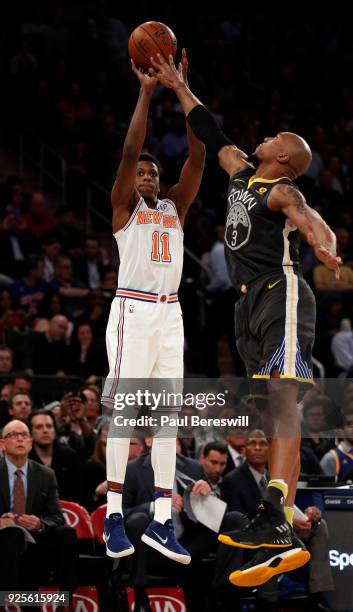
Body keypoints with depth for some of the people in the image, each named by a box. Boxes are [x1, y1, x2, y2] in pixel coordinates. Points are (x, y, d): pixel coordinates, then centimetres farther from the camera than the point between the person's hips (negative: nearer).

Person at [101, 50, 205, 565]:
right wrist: (146, 91, -8)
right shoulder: (123, 207, 7)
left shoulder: (174, 208, 17)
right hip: (133, 310, -5)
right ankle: (114, 513, -5)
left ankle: (161, 521, -1)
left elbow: (198, 157, 7)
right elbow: (130, 150, -7)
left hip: (170, 314, 5)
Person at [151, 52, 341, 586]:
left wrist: (325, 248, -48)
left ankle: (276, 515, -39)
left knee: (282, 397, -22)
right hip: (251, 302, 8)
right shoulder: (241, 172, 19)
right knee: (272, 406, 2)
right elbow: (210, 133, 33)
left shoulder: (282, 193, -5)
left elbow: (311, 221, -26)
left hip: (282, 295, -8)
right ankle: (284, 539, -1)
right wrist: (178, 87, 37)